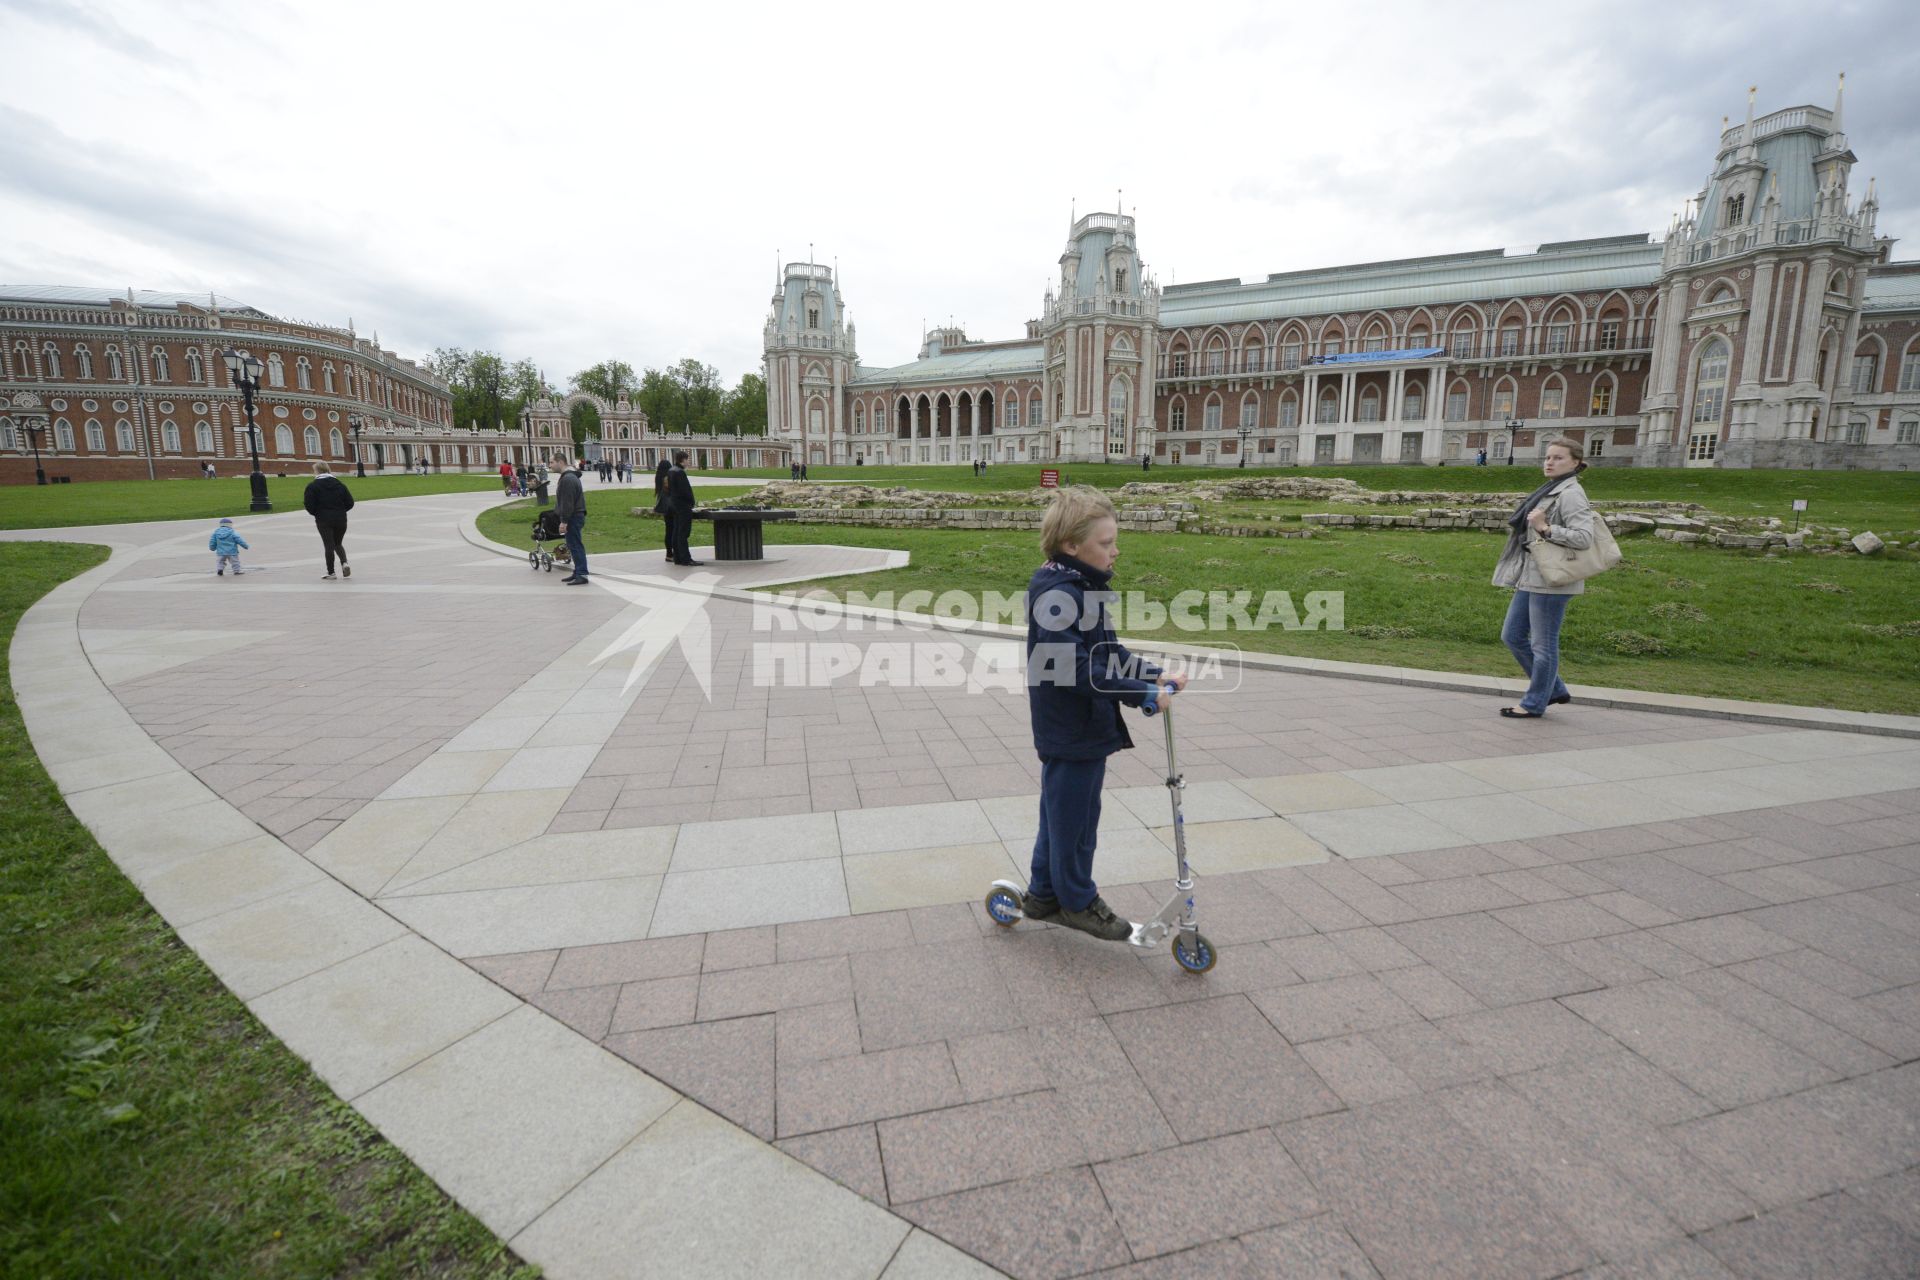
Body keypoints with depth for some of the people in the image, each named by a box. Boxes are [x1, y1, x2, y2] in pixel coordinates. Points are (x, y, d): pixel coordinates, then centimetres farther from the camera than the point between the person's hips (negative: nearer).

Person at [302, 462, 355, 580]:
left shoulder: (313, 486, -5)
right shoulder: (339, 484, 5)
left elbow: (309, 505, -11)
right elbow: (350, 502, 2)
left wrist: (316, 513, 9)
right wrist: (340, 511, 14)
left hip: (324, 520, -3)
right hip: (340, 519, 3)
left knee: (329, 546, 3)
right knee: (338, 544, 18)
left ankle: (331, 572, 7)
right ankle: (344, 563, -7)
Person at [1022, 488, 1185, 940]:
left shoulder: (1083, 587, 9)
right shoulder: (1056, 595, -23)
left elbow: (1107, 652, 14)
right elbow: (1075, 668, -29)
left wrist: (1154, 675, 2)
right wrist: (1143, 694, -28)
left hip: (1088, 728, 10)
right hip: (1070, 732, -10)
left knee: (1061, 813, 21)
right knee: (1074, 818, 8)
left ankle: (1042, 894, 36)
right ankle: (1078, 901, 27)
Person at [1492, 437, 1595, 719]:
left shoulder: (1570, 494, -12)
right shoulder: (1549, 491, 16)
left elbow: (1584, 538, -22)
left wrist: (1545, 529, -25)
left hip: (1552, 581, -10)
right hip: (1531, 578, 10)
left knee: (1543, 644, 1)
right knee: (1512, 636, 14)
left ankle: (1535, 704, 13)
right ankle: (1555, 690, 27)